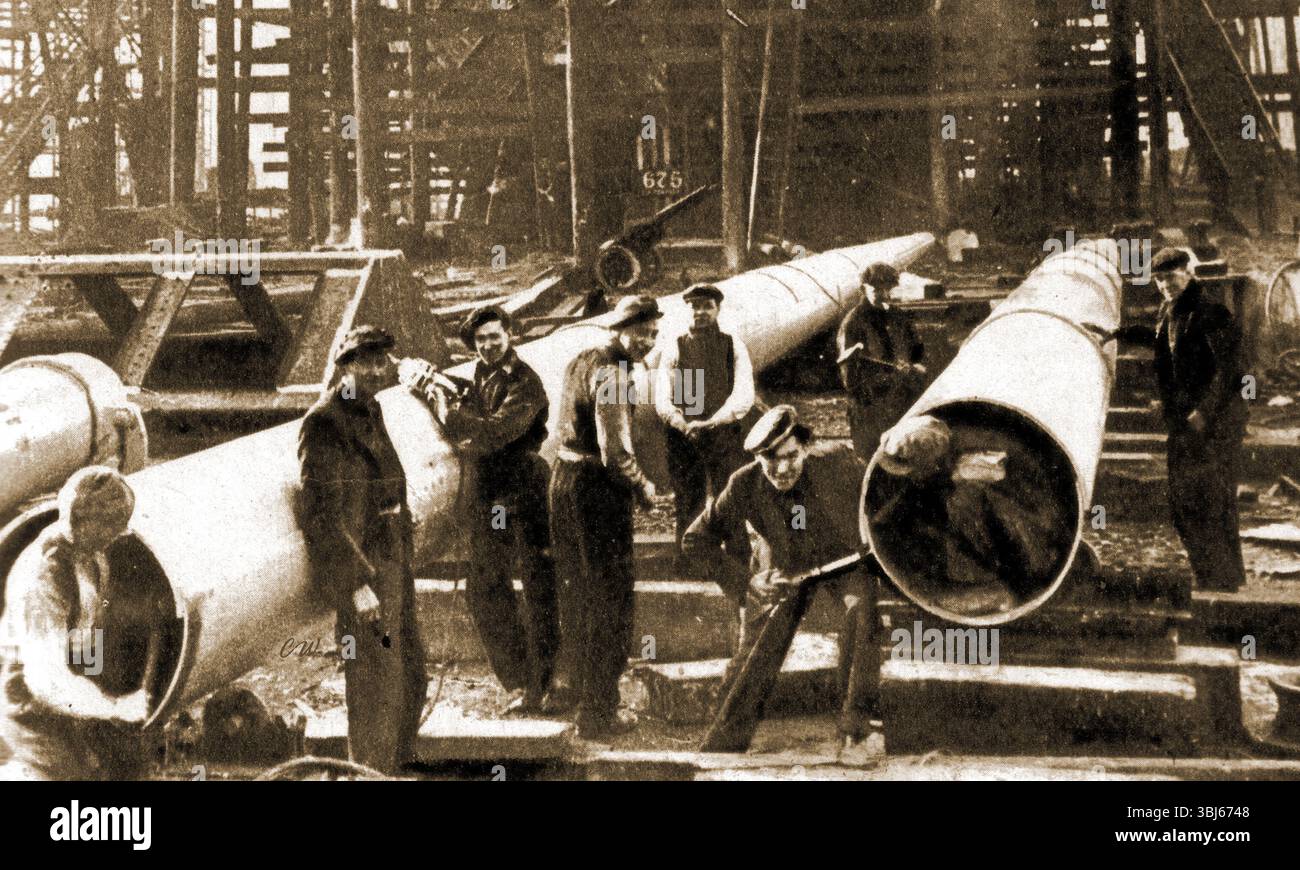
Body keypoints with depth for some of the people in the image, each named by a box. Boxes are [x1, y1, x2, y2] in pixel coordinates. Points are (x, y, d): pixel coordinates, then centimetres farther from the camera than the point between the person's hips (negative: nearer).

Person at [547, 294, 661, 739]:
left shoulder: (582, 360, 11)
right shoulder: (611, 371, -19)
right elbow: (615, 452, -24)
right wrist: (642, 486, -7)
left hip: (565, 479, 9)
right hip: (598, 487, -9)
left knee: (578, 589, 24)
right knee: (610, 600, 2)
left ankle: (566, 686, 39)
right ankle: (599, 713, 9)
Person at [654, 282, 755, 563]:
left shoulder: (734, 347, 6)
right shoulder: (673, 350, 6)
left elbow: (744, 397, -6)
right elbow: (662, 402, -1)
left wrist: (711, 422, -19)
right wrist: (685, 426, -19)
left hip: (726, 438, 0)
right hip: (683, 442, 0)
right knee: (689, 508, 4)